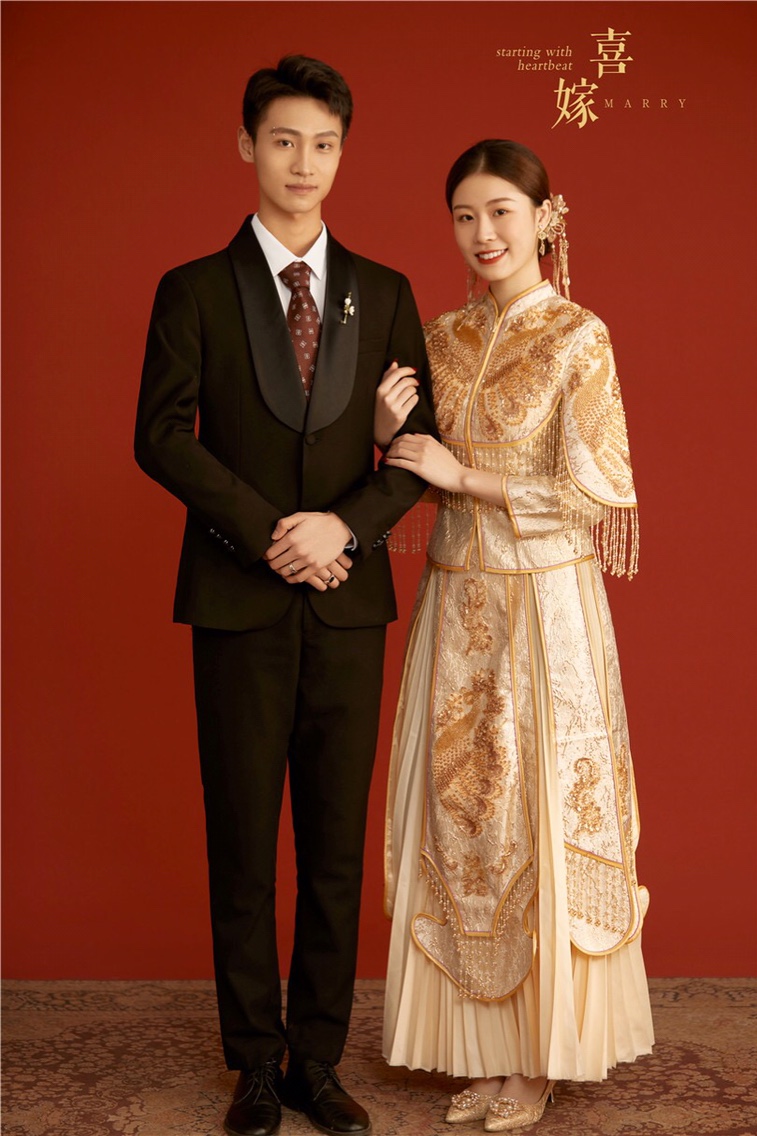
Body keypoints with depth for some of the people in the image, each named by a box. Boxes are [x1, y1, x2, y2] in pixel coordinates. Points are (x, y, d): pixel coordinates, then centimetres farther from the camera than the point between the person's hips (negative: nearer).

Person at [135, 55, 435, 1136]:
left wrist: (345, 525, -11)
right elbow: (160, 436, -4)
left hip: (348, 601, 2)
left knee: (337, 845, 6)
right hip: (239, 603, -2)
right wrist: (268, 533, -13)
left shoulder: (383, 294, 10)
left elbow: (422, 441, 6)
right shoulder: (195, 290, 5)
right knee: (242, 845, 5)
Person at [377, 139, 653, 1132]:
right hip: (457, 601, 6)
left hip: (545, 602, -5)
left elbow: (597, 489, -12)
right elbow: (418, 478, 12)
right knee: (463, 809, 8)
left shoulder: (577, 337, -8)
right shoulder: (444, 336, 9)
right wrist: (392, 428, -8)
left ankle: (542, 1056, 17)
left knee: (541, 811, 2)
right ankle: (487, 1047, 21)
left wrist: (466, 475, -13)